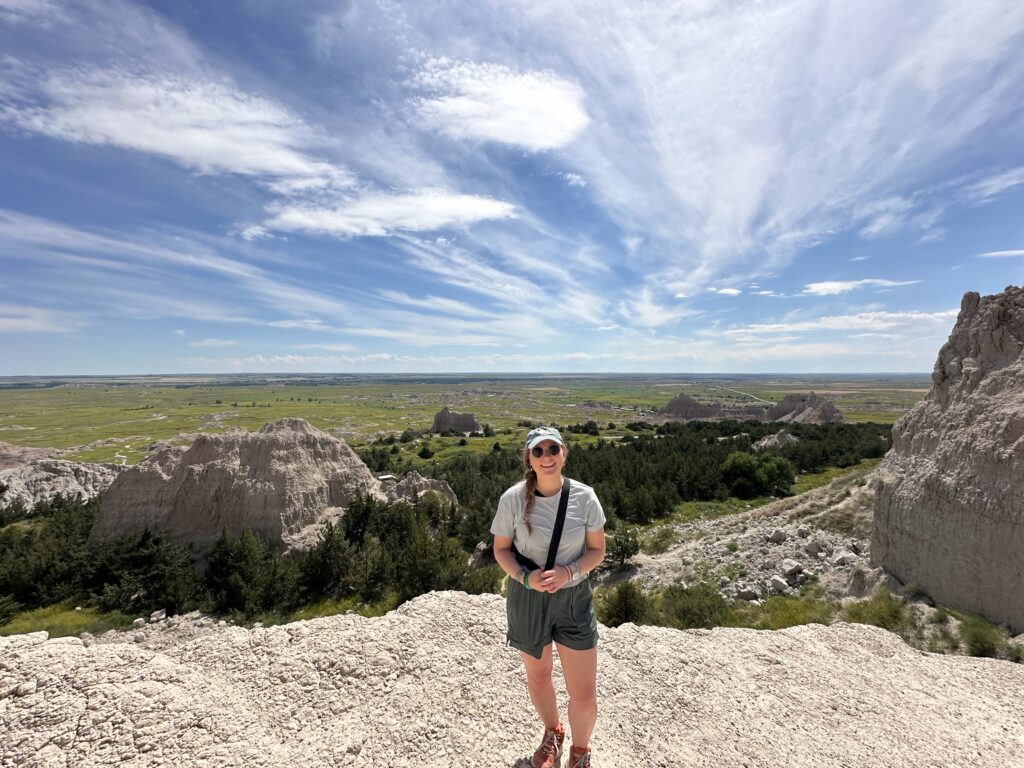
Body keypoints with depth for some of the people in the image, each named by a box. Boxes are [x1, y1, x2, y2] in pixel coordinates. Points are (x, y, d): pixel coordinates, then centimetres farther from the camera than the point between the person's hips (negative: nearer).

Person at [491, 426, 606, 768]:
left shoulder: (584, 496, -15)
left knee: (584, 694, 7)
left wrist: (568, 572, -22)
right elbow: (501, 549, -5)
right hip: (528, 599, 1)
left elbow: (597, 550, -5)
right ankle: (552, 732, 57)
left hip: (574, 599, 0)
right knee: (538, 677, 24)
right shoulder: (513, 499, -17)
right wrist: (526, 577, -22)